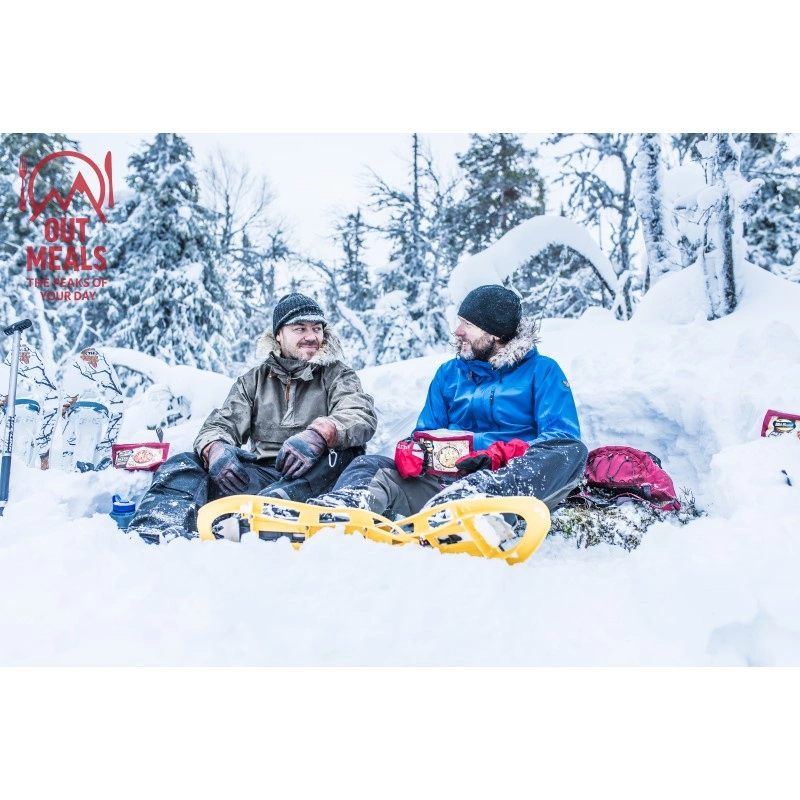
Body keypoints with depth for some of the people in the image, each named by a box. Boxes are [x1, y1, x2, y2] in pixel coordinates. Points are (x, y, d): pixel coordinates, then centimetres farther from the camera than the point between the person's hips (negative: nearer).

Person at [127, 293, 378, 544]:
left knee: (341, 448, -33)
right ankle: (151, 536, -44)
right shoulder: (254, 380, 19)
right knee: (182, 465, -16)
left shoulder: (336, 375, 11)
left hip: (313, 477, -2)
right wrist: (214, 449, -16)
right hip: (261, 474, 3)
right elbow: (221, 424, 10)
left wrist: (319, 434, -32)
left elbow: (362, 415, -9)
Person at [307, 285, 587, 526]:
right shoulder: (448, 373, 21)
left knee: (570, 451, -32)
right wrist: (411, 451, -6)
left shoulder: (541, 371, 9)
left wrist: (505, 454, -22)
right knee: (370, 465, -15)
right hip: (446, 478, 4)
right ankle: (341, 507, -51)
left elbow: (562, 436, -3)